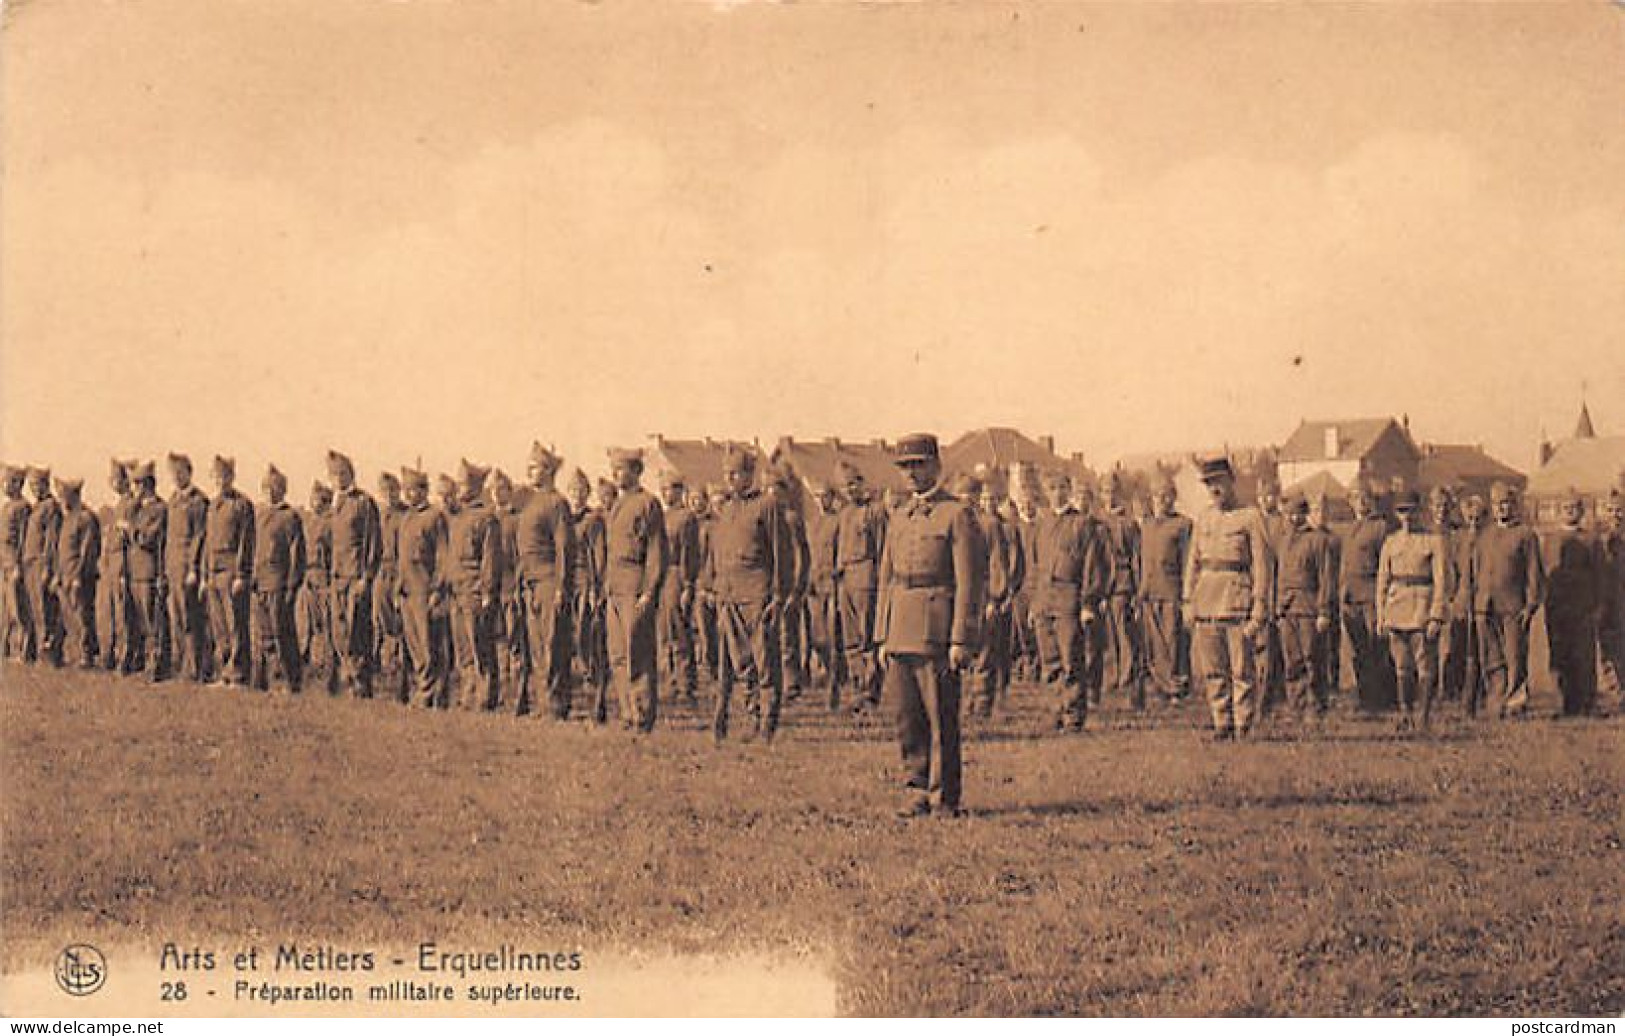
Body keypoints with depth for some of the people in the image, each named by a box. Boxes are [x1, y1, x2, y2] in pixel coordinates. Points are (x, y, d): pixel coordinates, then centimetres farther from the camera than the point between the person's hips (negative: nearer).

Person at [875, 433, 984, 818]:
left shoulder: (957, 515, -5)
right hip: (901, 632, 6)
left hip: (936, 632, -6)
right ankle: (919, 792, 16)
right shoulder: (899, 517, 16)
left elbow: (969, 582, -9)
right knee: (908, 719, 7)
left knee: (941, 718, -2)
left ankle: (946, 798, 5)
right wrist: (883, 637, 12)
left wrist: (961, 641, -14)